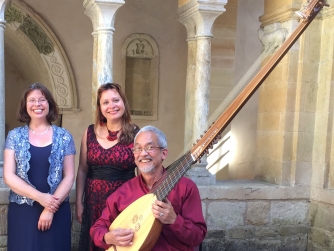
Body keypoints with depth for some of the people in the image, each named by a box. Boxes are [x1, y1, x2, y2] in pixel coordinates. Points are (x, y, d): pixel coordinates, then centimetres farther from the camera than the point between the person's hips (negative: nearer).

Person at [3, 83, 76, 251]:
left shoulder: (63, 136, 3)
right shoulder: (15, 136, 4)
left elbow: (69, 176, 0)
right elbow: (8, 176, -2)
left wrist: (51, 209, -10)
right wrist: (40, 197, -13)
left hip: (57, 211, 0)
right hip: (22, 211, 0)